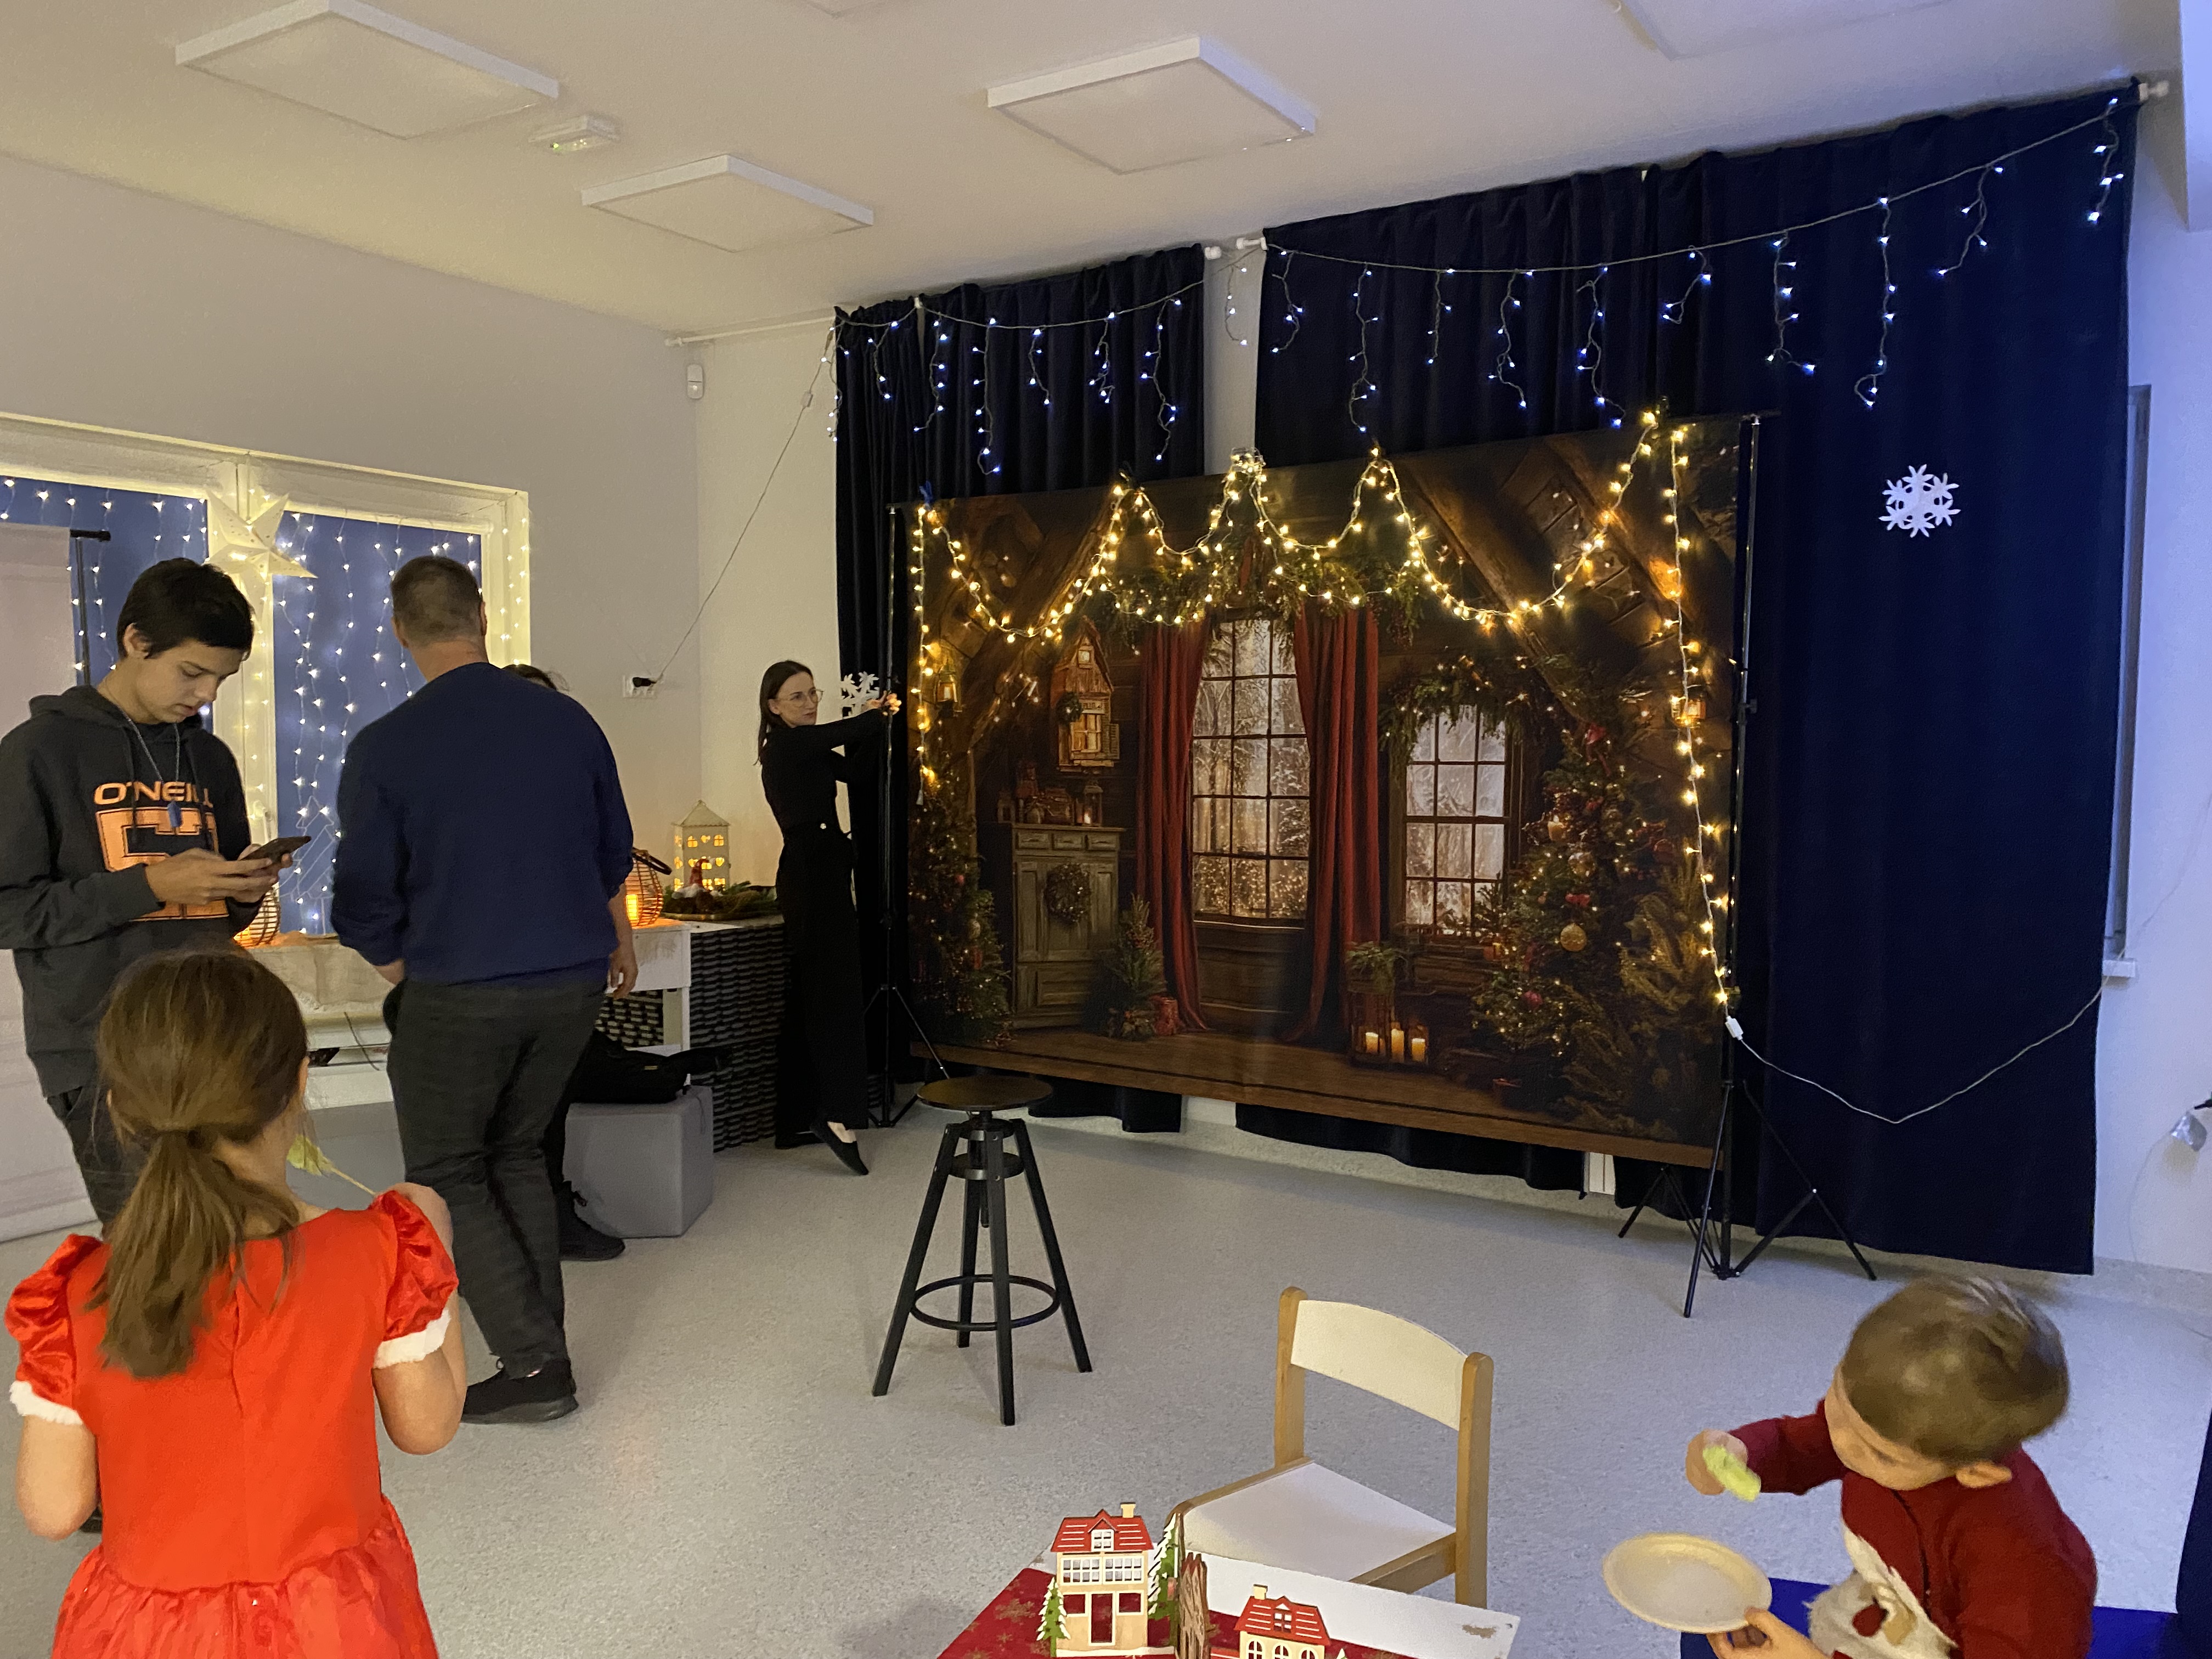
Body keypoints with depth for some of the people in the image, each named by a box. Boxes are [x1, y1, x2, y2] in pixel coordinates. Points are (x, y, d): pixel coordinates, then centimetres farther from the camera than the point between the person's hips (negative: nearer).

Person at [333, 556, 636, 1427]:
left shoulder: (384, 748, -11)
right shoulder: (568, 721, 0)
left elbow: (365, 903, -8)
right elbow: (613, 854, 13)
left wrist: (403, 979, 11)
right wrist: (618, 940, 30)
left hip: (458, 994, -4)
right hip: (573, 980, 5)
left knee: (447, 1174, 11)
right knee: (517, 1151, 20)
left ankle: (535, 1364, 5)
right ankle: (541, 1349, 21)